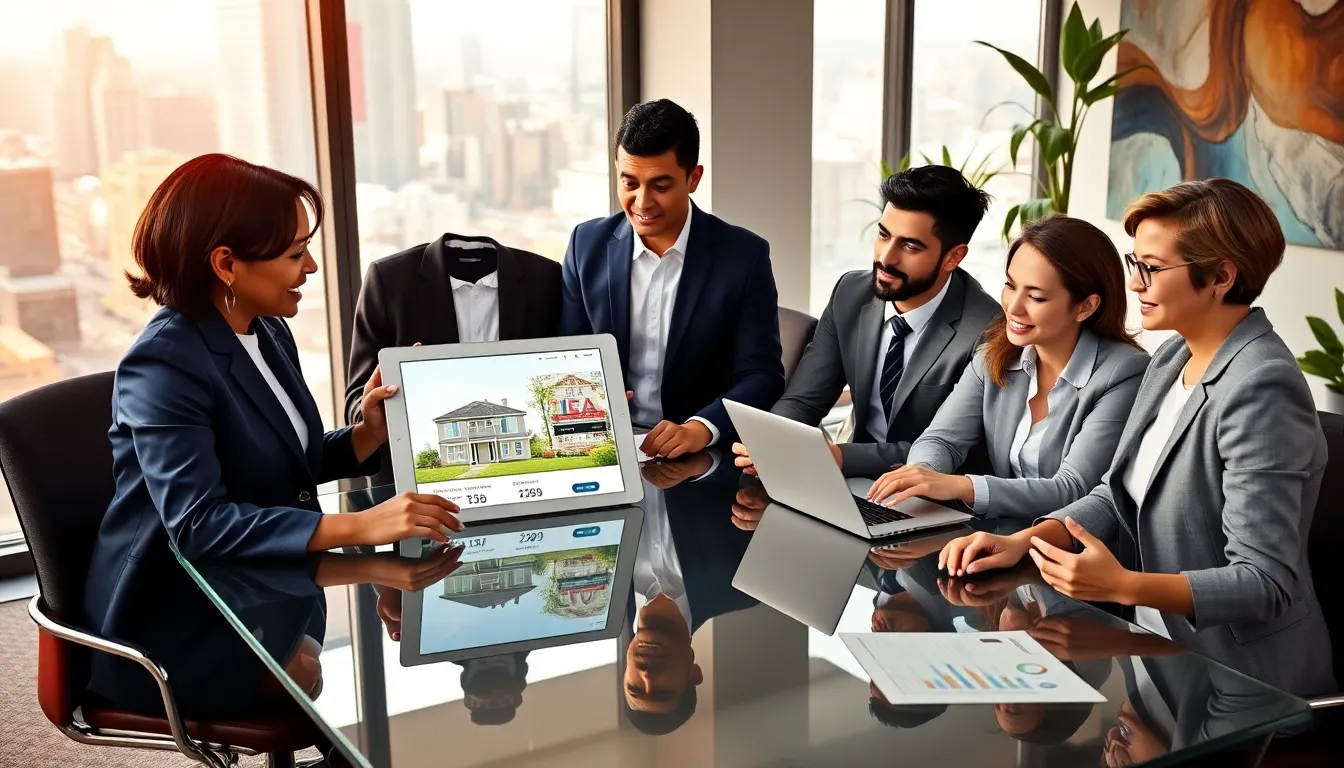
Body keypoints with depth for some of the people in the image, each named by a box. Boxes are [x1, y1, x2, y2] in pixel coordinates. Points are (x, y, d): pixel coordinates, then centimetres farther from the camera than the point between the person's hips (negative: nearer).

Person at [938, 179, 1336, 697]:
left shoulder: (1260, 389, -22)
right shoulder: (1173, 359, 6)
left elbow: (1265, 584, -24)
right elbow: (1117, 496, 10)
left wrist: (1123, 586, -35)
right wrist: (1024, 541, -7)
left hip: (1242, 686, -7)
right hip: (1164, 645, 7)